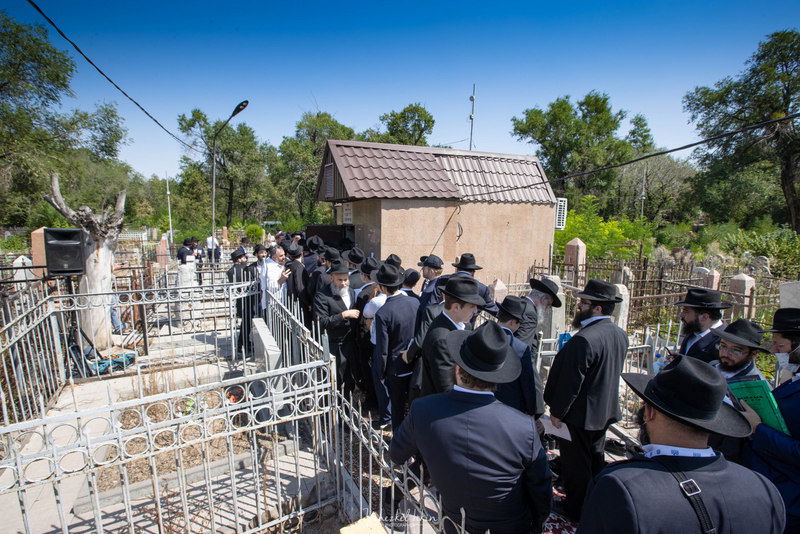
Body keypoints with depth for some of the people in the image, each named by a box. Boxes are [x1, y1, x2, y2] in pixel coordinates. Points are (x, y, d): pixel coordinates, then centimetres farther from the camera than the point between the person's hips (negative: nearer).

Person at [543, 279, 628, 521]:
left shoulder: (584, 340, -31)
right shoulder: (620, 334, -3)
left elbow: (570, 383, -26)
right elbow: (611, 372, 9)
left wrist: (556, 412, -14)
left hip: (580, 415, -9)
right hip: (605, 410, 9)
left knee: (576, 465, 11)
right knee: (595, 458, 26)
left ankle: (577, 510, 30)